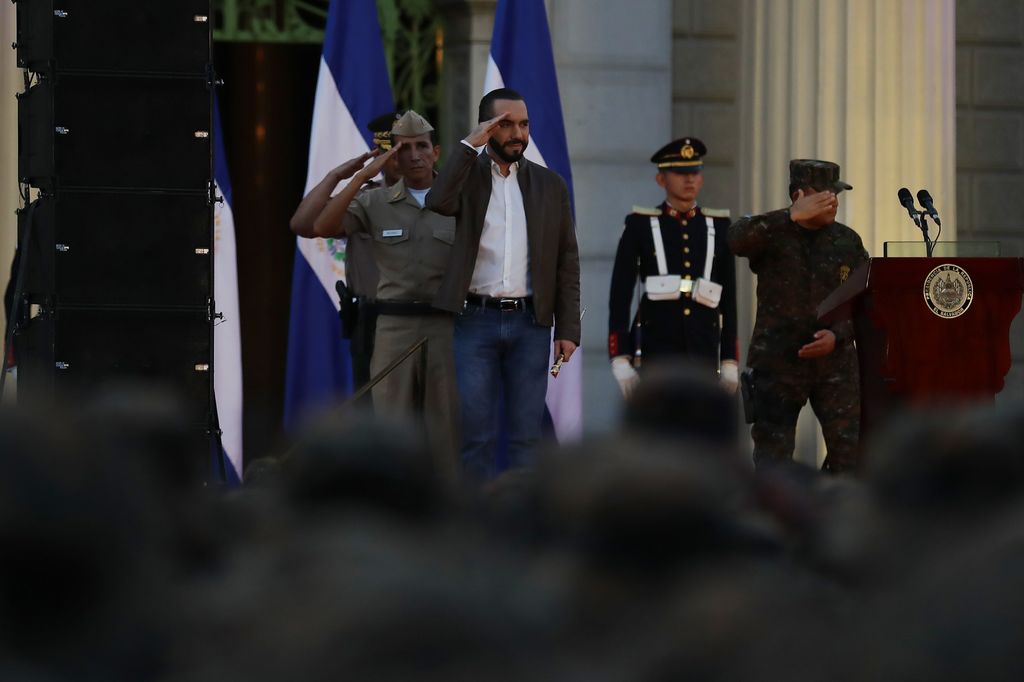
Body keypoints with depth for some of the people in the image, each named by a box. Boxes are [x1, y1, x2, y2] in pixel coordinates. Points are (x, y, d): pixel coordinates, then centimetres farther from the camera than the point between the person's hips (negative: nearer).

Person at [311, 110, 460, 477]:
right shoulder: (374, 203, 5)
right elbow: (323, 227, -11)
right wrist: (363, 175, -15)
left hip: (448, 326, 0)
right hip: (394, 327, 0)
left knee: (447, 424, 1)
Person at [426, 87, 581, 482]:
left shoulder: (550, 185, 10)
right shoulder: (467, 175, 6)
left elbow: (567, 263, 8)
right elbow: (438, 202, -18)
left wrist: (568, 330, 1)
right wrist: (469, 145, -15)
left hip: (530, 322, 1)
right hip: (476, 320, -1)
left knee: (526, 435, 2)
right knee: (476, 432, -1)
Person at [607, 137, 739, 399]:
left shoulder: (718, 227, 11)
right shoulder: (640, 225, 3)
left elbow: (729, 299, 14)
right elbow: (620, 297, 1)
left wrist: (730, 362, 9)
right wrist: (620, 360, -7)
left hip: (703, 352, 3)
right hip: (657, 347, -3)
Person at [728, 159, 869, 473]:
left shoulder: (847, 242, 7)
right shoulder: (771, 235, -1)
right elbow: (737, 239, -25)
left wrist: (838, 336, -12)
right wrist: (791, 217, -35)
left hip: (835, 362, 2)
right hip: (777, 364, -2)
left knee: (849, 449, -5)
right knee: (772, 454, 1)